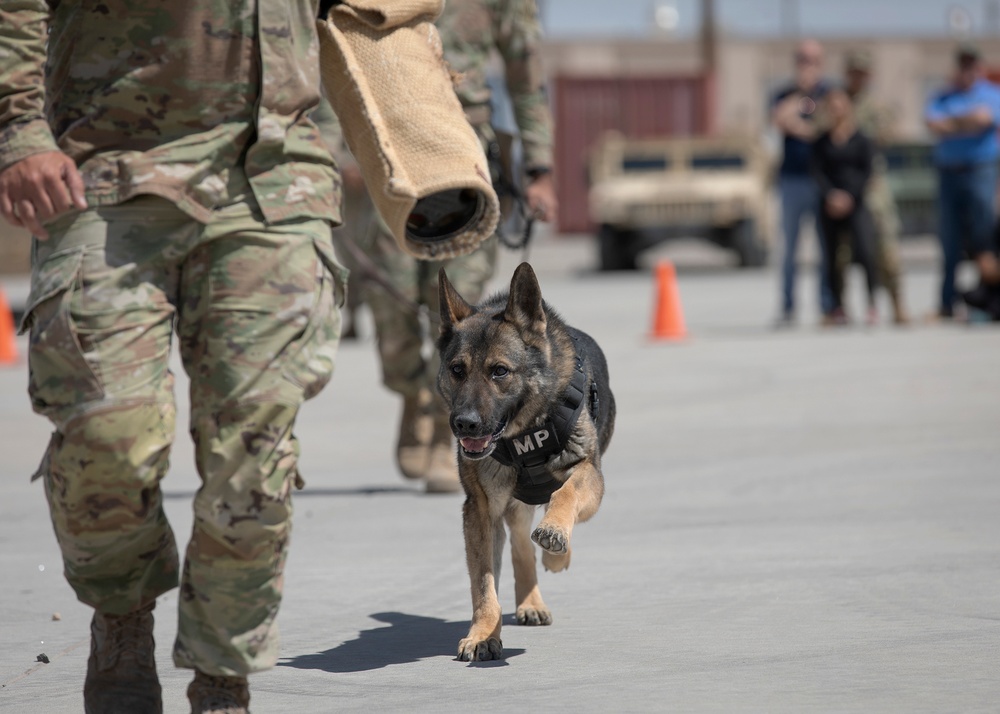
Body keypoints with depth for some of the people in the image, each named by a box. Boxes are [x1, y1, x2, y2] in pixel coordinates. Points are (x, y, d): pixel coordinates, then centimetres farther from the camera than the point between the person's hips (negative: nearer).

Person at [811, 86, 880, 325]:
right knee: (832, 258, 2)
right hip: (830, 205, 3)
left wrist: (849, 197, -12)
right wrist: (831, 195, -14)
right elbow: (818, 172, 3)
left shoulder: (862, 139, 4)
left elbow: (867, 171, -2)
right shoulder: (821, 142, 11)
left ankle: (872, 302, -11)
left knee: (864, 251, -20)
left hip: (856, 203, -3)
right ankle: (838, 307, 11)